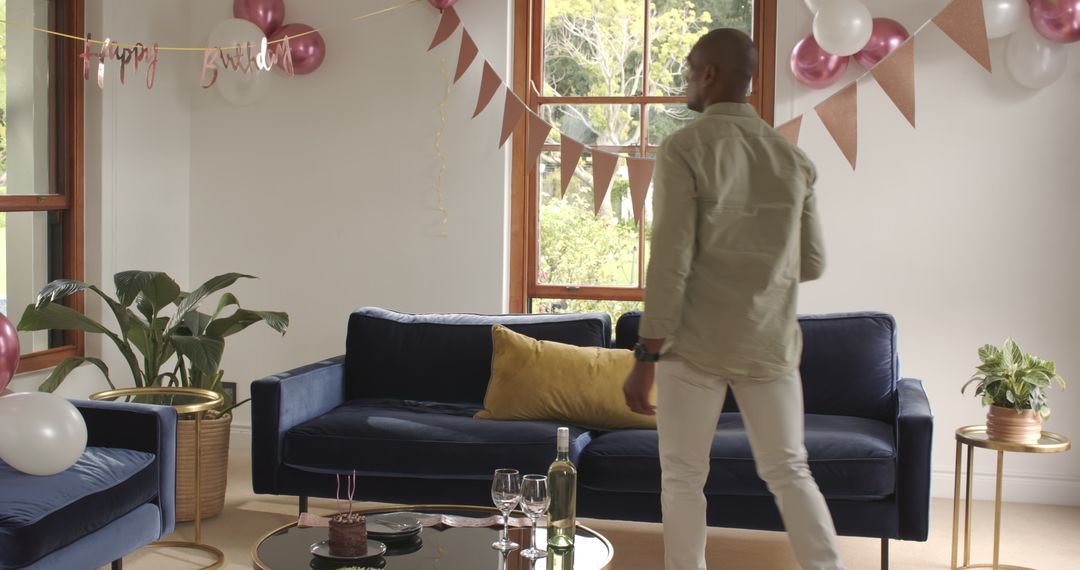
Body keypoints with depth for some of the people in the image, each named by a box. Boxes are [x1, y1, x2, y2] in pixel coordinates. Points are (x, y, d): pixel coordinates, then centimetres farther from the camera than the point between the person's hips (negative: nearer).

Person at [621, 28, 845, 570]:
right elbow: (812, 262, 10)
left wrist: (646, 356, -12)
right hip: (770, 344, 5)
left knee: (683, 478, 7)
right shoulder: (793, 158, 7)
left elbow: (671, 259, -15)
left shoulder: (685, 148, -9)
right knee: (789, 472, 13)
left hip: (696, 344, -4)